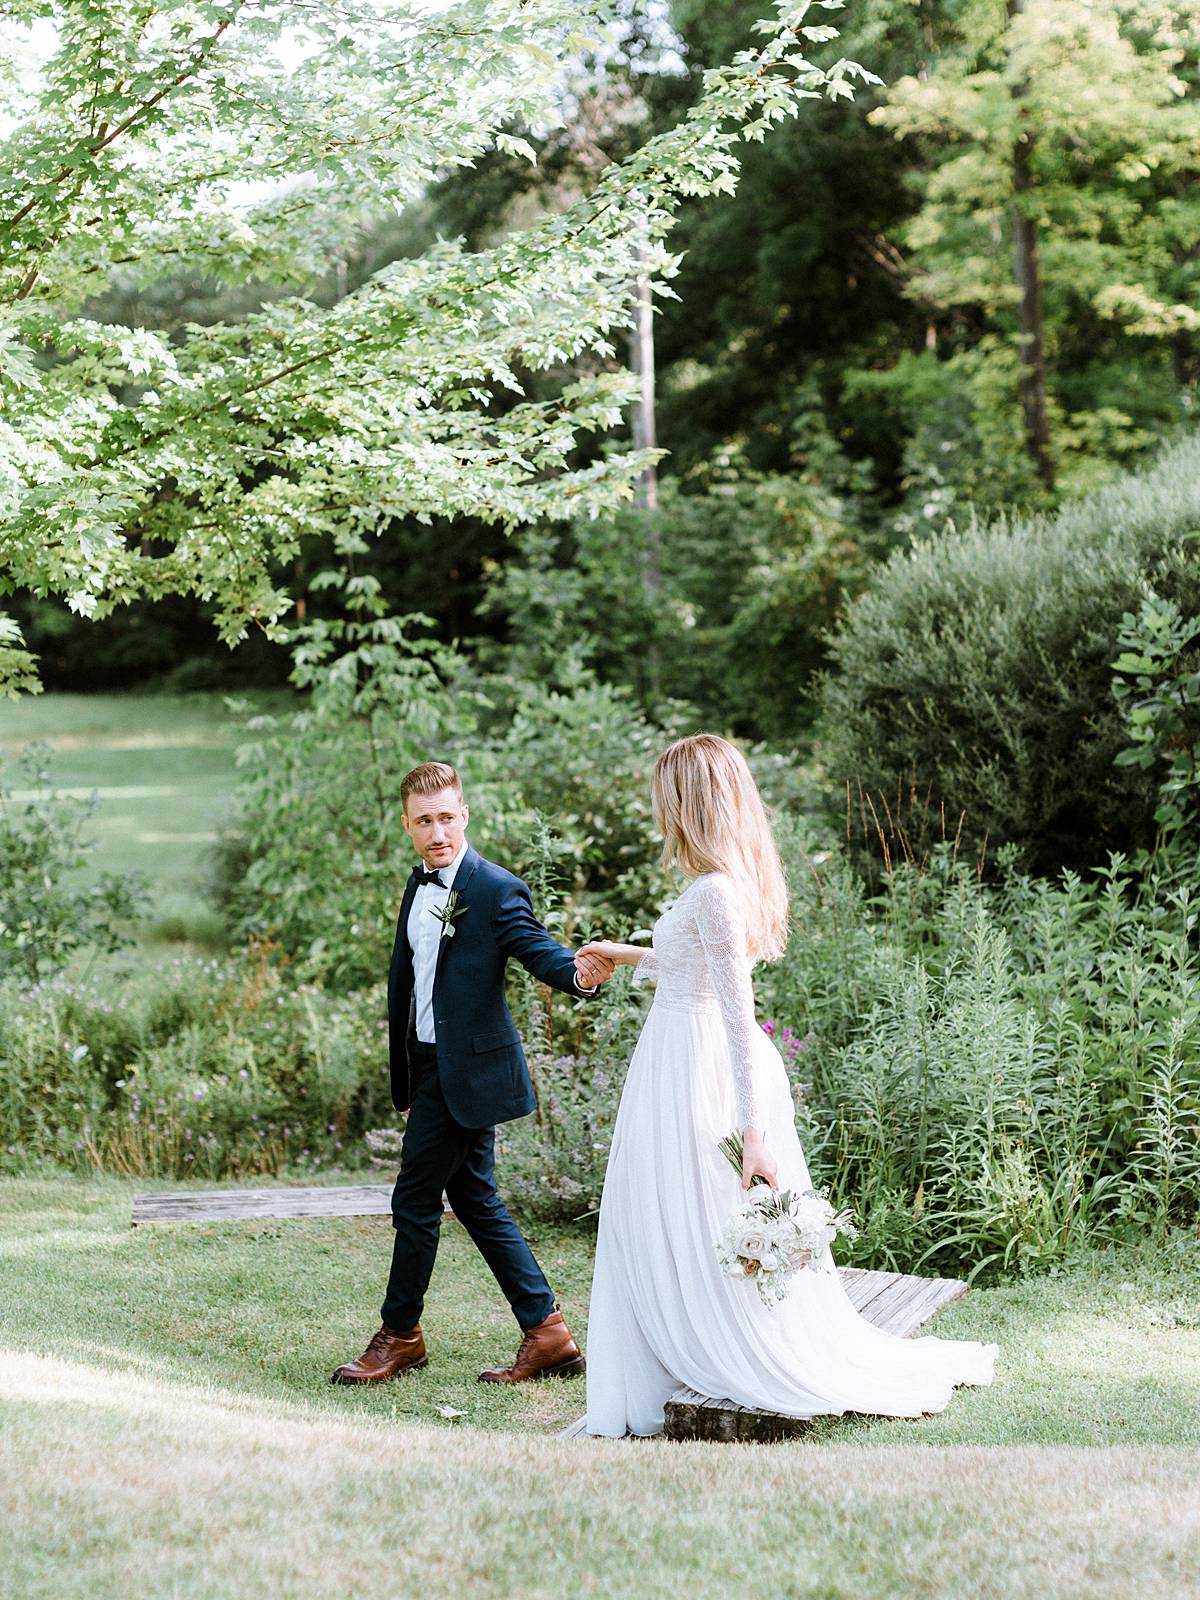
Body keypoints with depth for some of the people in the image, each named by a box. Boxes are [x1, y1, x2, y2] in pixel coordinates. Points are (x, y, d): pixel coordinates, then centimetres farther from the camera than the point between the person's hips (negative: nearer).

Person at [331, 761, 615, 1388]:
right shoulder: (421, 884, 11)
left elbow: (538, 947, -25)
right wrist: (402, 1074, 16)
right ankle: (546, 1331, 16)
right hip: (431, 1065, 9)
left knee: (415, 1199, -1)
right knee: (474, 1200, 11)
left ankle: (399, 1333, 15)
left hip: (467, 1070, -9)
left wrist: (577, 972, -49)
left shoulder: (496, 889, -14)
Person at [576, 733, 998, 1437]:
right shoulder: (738, 880, 8)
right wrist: (630, 956, 37)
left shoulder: (714, 892, -20)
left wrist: (752, 1132, -25)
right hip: (696, 1066, 10)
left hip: (695, 1076, -10)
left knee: (702, 1245, 0)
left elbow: (739, 1013, -24)